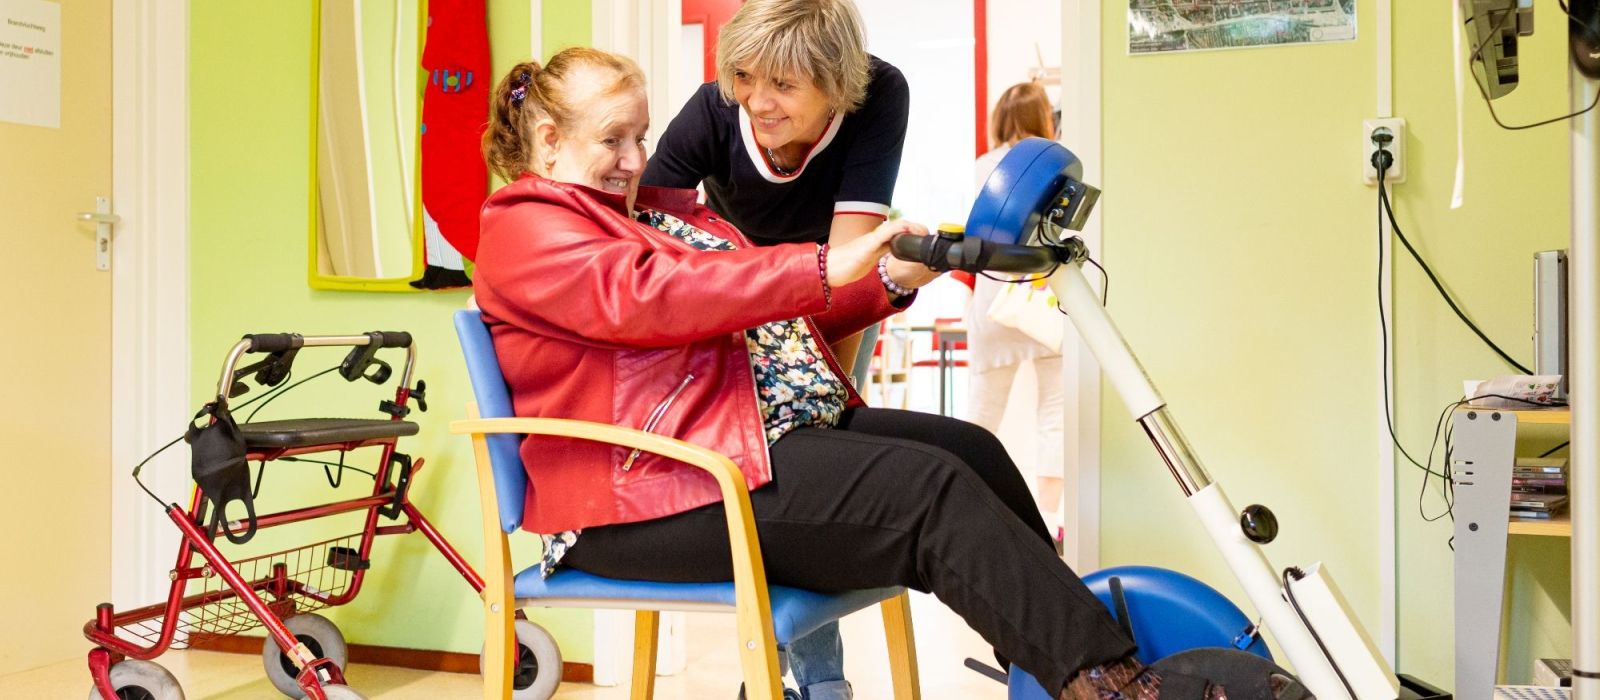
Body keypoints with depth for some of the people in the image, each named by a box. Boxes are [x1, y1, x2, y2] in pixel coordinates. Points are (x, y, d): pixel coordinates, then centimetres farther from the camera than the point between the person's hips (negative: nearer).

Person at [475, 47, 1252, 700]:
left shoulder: (653, 209, 24)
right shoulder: (524, 230, -3)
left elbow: (769, 310, 18)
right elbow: (651, 296, -22)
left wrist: (889, 281, 1)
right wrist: (825, 268, -27)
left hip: (777, 423, 9)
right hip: (650, 495, -9)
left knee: (971, 450, -6)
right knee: (929, 489, -21)